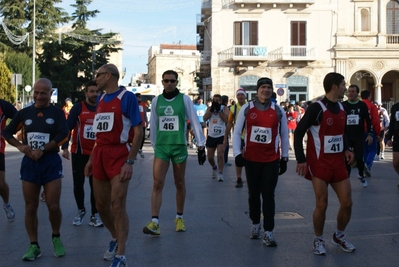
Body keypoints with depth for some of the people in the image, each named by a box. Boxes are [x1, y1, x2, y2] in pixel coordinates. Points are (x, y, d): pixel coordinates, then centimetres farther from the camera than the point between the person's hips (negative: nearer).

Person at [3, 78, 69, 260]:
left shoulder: (57, 112, 0)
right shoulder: (24, 113, 7)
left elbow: (63, 135, -12)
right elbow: (6, 132, 11)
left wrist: (43, 149, -17)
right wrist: (20, 146, -6)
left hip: (51, 162, -2)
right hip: (29, 162, 3)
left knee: (53, 206, -4)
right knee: (30, 207, 5)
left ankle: (56, 237, 22)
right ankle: (34, 246, 15)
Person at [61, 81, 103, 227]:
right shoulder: (78, 107, -3)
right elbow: (67, 127, -5)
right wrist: (65, 147, -13)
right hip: (79, 153, -1)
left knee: (95, 185, 3)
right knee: (78, 183, 5)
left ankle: (95, 215, 11)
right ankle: (80, 210, 25)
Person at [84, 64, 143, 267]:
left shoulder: (127, 97, -7)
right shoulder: (100, 99, 14)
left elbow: (138, 132, -11)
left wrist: (130, 162, -17)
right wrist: (91, 159, 15)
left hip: (119, 155, -7)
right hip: (100, 155, 7)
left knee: (117, 205, -9)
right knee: (101, 205, 11)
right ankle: (115, 239, 35)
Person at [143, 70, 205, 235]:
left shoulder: (184, 99, -2)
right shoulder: (156, 100, 5)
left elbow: (194, 121, -2)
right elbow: (153, 124, 12)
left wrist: (200, 143, -6)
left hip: (179, 146, -1)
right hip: (161, 146, 1)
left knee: (180, 183, 10)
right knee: (158, 184, -8)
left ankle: (179, 218, 26)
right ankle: (154, 222, -11)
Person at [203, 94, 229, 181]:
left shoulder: (224, 108, -1)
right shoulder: (209, 108, 7)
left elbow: (226, 119, -17)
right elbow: (205, 118, -9)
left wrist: (219, 110, -18)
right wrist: (212, 109, -16)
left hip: (221, 136, -4)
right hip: (211, 136, 4)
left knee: (220, 155, -15)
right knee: (210, 157, 10)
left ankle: (220, 173, -6)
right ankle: (214, 167, 39)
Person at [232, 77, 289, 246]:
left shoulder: (278, 110, 2)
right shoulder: (247, 108, -1)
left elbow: (284, 135, 9)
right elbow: (237, 132, 3)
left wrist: (284, 157, 8)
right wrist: (237, 153, -6)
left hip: (272, 160, -1)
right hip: (251, 159, 1)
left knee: (268, 195, -3)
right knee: (253, 194, 11)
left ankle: (268, 232, 1)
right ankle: (255, 224, 31)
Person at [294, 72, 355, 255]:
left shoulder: (341, 108, 9)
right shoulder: (317, 108, -15)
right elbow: (298, 132, -13)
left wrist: (346, 149, 4)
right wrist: (301, 159, -17)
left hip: (338, 163, 7)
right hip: (320, 164, -7)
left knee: (347, 203, 5)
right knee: (322, 204, -4)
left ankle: (339, 236, 29)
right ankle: (318, 240, 17)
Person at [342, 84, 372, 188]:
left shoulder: (362, 105, 2)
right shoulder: (343, 105, 1)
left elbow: (368, 120, 7)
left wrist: (369, 134, 0)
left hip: (359, 137, 0)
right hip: (346, 136, 0)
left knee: (359, 158, -4)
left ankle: (361, 175, 23)